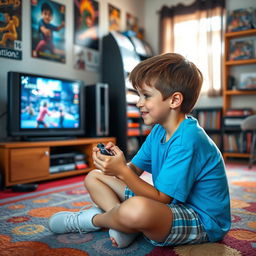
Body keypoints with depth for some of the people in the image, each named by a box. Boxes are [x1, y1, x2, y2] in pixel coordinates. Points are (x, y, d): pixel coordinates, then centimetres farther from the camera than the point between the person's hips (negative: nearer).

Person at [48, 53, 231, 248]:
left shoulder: (186, 140, -25)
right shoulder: (158, 131, 5)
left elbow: (161, 198, -23)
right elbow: (135, 170, 5)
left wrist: (122, 170, -25)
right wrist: (119, 163, -17)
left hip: (202, 222, -8)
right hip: (167, 204, 9)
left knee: (136, 210, -43)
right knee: (93, 177, 11)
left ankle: (94, 219, -9)